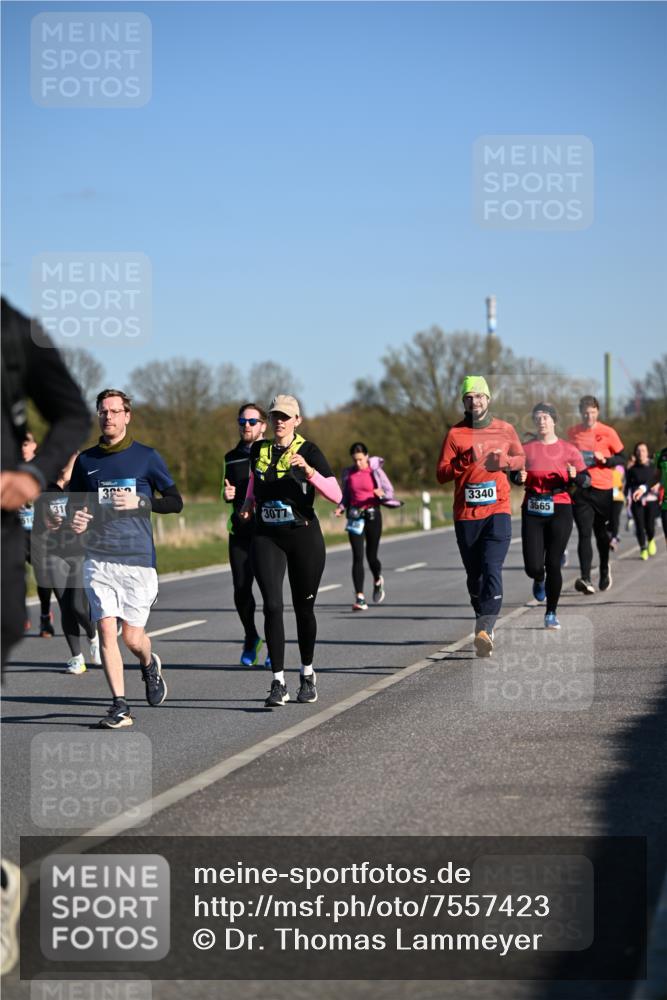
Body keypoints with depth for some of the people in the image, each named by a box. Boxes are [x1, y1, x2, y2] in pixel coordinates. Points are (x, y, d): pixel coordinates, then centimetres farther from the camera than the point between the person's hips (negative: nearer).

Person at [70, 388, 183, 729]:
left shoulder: (146, 456, 2)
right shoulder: (85, 460, 10)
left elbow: (176, 502, 4)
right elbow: (74, 505, 20)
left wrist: (139, 502, -12)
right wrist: (77, 520, -4)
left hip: (137, 558, -2)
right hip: (98, 558, 2)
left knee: (133, 637, 0)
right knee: (106, 628, -9)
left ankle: (149, 665, 35)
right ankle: (119, 706, -3)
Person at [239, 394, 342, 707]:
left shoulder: (308, 451, -5)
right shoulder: (258, 450, 7)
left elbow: (336, 495, -14)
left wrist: (308, 470, -26)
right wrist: (247, 503, 8)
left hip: (304, 537, -2)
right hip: (267, 538, 2)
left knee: (303, 609, 8)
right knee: (272, 606, -12)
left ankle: (307, 675, 29)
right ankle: (278, 683, -11)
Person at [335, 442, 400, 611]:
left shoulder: (375, 471, -3)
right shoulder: (348, 473, 6)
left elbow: (390, 491, -1)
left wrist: (382, 494, -23)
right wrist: (341, 508, -4)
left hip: (373, 515, -2)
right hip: (355, 518, 2)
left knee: (371, 556, 4)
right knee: (357, 557, -8)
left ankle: (378, 581, 40)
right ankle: (359, 598, -11)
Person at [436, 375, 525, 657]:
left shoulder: (505, 430, 7)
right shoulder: (455, 434, 3)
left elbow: (520, 458, 21)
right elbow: (441, 474, -1)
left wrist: (505, 461, -2)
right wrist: (465, 461, -18)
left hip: (498, 510, -1)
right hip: (466, 514, 1)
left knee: (492, 568, -18)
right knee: (474, 574, 9)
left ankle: (484, 629, -27)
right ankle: (485, 624, 28)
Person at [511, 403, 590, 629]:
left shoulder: (568, 450, 2)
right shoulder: (526, 449, 5)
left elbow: (586, 481, 3)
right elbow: (513, 474, 16)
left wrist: (575, 476, -19)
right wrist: (519, 477, -7)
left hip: (559, 511, -1)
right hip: (532, 511, 1)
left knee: (553, 564, -4)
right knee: (533, 566, -7)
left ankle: (551, 614, 11)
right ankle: (539, 580, 33)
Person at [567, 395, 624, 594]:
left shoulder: (607, 432, -2)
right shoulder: (572, 432, 5)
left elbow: (622, 459, 3)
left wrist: (605, 459, -14)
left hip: (603, 488, 0)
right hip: (580, 489, 1)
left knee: (601, 533, 14)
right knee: (584, 534, -11)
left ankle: (604, 570, 38)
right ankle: (585, 578, -20)